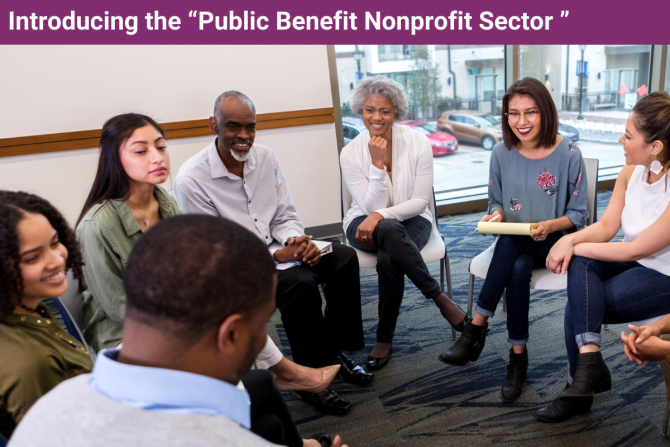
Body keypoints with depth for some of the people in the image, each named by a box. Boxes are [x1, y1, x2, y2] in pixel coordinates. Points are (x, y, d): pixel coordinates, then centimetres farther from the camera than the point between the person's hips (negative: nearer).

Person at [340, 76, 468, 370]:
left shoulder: (418, 142, -8)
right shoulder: (350, 153, -8)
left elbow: (420, 201, -8)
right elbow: (371, 206, -12)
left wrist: (381, 214, -22)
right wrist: (377, 164, -23)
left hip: (411, 220, 0)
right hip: (365, 223, 0)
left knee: (388, 260, -35)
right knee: (390, 230, -38)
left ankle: (384, 339, -14)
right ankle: (440, 299, -25)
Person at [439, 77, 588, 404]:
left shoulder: (568, 154, -8)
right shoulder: (501, 153, 0)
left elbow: (578, 214, -3)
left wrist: (550, 225, -24)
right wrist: (495, 215, -15)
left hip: (555, 241, -2)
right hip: (515, 245, 3)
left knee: (511, 243, -34)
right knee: (518, 270, -33)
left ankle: (477, 327, -22)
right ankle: (518, 355, -21)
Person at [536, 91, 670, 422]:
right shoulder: (631, 171, -5)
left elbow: (635, 249, -24)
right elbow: (606, 226, -3)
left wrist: (576, 247, -18)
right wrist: (571, 240, -23)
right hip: (633, 262, 7)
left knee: (577, 307, -19)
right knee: (579, 262, -25)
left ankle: (580, 387, 1)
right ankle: (589, 359, -23)